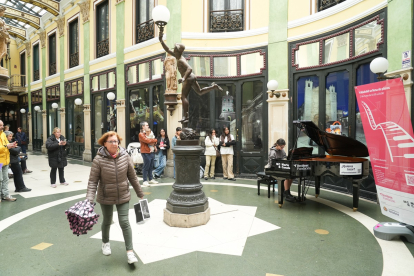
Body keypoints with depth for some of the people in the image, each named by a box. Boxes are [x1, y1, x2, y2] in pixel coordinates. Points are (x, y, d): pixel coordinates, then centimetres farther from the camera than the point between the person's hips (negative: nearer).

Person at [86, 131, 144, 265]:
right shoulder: (99, 160, -17)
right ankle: (105, 243, 48)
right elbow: (93, 181, -15)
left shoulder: (125, 156, -10)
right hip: (106, 197, 0)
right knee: (107, 221, 20)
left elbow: (132, 177, -1)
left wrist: (140, 193, 5)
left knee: (124, 222, -2)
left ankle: (130, 252, 10)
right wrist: (89, 201, -24)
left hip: (123, 196, 1)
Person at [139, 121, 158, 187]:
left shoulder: (148, 133, 19)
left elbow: (151, 141, 20)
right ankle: (145, 181, 1)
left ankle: (150, 179, 21)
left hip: (151, 152, 8)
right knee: (146, 167, -5)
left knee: (151, 167, 12)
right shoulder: (141, 134, -8)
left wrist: (153, 141, -5)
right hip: (146, 153, -8)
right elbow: (147, 141, -19)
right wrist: (155, 140, -3)